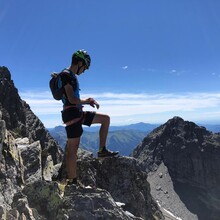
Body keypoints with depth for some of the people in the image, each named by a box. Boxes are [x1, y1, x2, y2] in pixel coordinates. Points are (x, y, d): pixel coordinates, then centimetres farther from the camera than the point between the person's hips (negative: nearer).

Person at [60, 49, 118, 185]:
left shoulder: (72, 76, 18)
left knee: (106, 118, 11)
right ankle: (72, 181, 6)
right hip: (71, 114, -9)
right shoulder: (67, 75, -12)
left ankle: (102, 150, 11)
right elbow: (72, 99, -21)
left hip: (77, 112, 9)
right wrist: (87, 102, -5)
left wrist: (86, 100, 9)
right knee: (73, 149, -5)